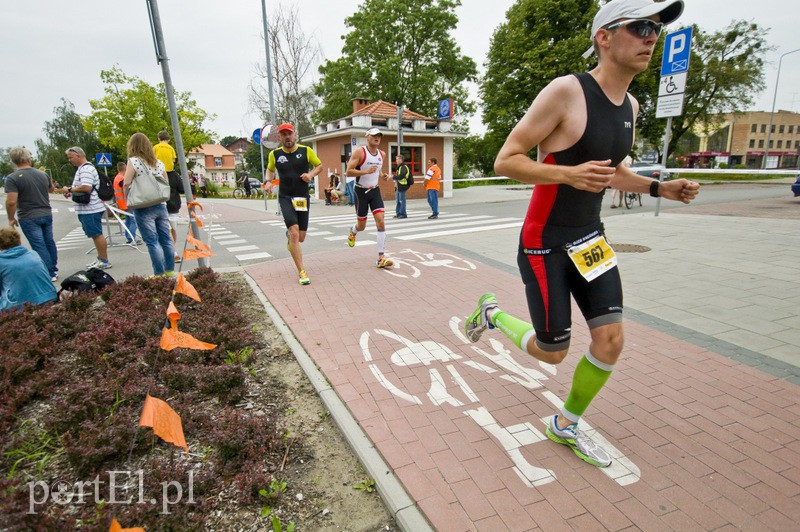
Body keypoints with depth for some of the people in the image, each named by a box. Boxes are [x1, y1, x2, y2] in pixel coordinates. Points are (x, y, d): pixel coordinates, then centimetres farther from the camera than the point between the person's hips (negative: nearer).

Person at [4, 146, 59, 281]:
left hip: (29, 218, -5)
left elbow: (11, 201, -19)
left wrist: (11, 218, -6)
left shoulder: (12, 178, -14)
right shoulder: (42, 174, 3)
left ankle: (50, 274, 2)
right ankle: (54, 269, 25)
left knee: (39, 246, -1)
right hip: (47, 214, 5)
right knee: (49, 242, 16)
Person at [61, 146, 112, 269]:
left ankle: (104, 261, -2)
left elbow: (86, 187, -24)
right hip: (86, 209, 10)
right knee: (95, 234, 14)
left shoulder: (86, 169, -13)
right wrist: (71, 192, 11)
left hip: (90, 209, -10)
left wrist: (69, 189, -11)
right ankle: (100, 258, 22)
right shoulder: (82, 168, 21)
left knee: (97, 234, -7)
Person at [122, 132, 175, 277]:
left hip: (143, 208, -5)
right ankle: (170, 271, 14)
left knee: (152, 242, -2)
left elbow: (126, 184, -11)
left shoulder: (133, 161, -5)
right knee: (166, 239, 8)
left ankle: (160, 274, 0)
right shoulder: (159, 162, 10)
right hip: (160, 205, 5)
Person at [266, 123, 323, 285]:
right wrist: (269, 181, 2)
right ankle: (301, 272, -12)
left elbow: (320, 165, 12)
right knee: (294, 233, -18)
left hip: (303, 198, 1)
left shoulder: (306, 151, -1)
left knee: (300, 238, 7)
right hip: (285, 197, -1)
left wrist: (311, 174, -8)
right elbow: (270, 169, 22)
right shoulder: (274, 154, 3)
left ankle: (289, 236, 48)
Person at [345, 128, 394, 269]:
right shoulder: (359, 153, -11)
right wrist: (366, 171, -27)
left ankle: (381, 258, -11)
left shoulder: (382, 154, 8)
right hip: (361, 191, -4)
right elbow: (349, 172, -16)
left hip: (375, 191, 4)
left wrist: (383, 175, 5)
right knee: (362, 226, 7)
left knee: (381, 222, -12)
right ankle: (353, 231, 49)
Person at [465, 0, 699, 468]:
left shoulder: (630, 106, 10)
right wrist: (569, 175, -30)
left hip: (590, 239, 7)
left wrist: (659, 188, 8)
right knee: (552, 352, 2)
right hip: (545, 245, -7)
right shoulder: (566, 92, -16)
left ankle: (567, 425, 26)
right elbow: (505, 161, -17)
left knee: (611, 339, 2)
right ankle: (492, 314, 31)